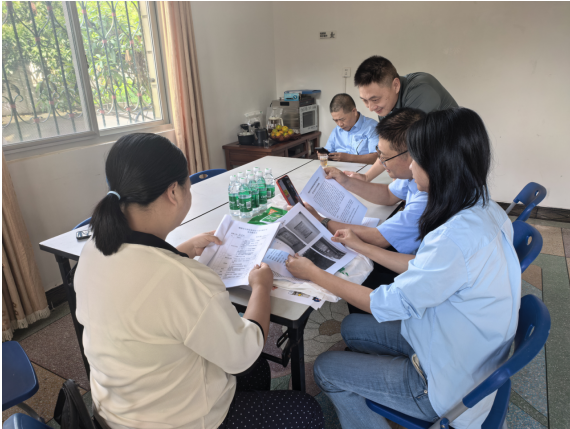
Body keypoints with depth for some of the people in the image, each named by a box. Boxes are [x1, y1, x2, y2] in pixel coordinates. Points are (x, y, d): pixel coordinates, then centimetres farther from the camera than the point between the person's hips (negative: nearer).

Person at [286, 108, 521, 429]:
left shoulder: (459, 237, -36)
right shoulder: (485, 210, -5)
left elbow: (389, 305, -25)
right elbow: (423, 269, 5)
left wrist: (313, 274, -14)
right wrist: (361, 247, 9)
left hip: (449, 385, -8)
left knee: (326, 369, 3)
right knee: (352, 327, 18)